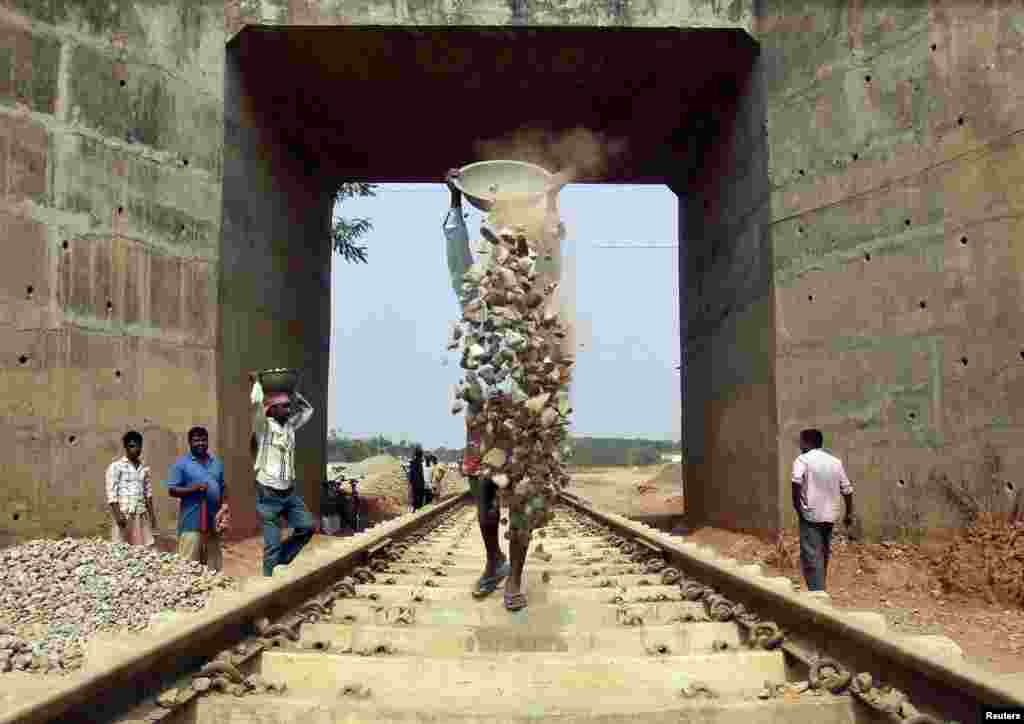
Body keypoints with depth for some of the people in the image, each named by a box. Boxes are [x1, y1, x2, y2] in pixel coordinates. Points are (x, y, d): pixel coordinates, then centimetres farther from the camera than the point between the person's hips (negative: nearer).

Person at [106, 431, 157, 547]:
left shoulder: (144, 467, 13)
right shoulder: (116, 466, -3)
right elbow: (111, 492, -8)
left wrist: (151, 513, 10)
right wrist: (117, 514, -15)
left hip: (142, 515, 5)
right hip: (124, 514, -5)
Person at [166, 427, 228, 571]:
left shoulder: (217, 462, 15)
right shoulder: (181, 463, -2)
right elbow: (172, 490, -6)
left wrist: (224, 506, 4)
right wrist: (193, 488, -20)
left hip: (213, 522, 5)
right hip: (192, 523, -5)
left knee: (214, 566, 12)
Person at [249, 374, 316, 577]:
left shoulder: (290, 425, 10)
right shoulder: (264, 427, -9)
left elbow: (308, 410, 23)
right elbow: (256, 402, -26)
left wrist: (292, 393, 13)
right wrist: (256, 382, -9)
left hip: (290, 492, 7)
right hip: (269, 494, -7)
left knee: (307, 526, 0)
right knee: (272, 543, -2)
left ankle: (281, 560, 19)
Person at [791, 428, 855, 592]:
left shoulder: (803, 459, -7)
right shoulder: (835, 461, 10)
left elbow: (797, 482, -25)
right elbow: (847, 489, 12)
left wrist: (796, 503, -13)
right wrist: (849, 513, 21)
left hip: (810, 514, -6)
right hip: (830, 515, 6)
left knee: (811, 557, -5)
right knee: (824, 554, 20)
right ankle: (820, 590, 32)